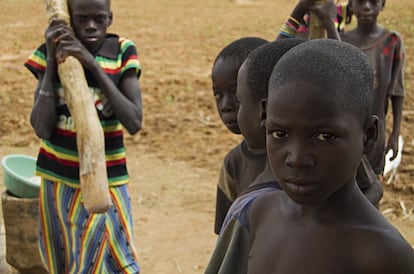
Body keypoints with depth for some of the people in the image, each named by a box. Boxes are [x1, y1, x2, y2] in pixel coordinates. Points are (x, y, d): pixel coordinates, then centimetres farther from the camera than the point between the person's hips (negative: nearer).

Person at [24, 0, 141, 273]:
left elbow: (134, 122, -19)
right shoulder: (51, 53, -6)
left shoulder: (122, 52, -8)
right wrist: (52, 59, -18)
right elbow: (42, 128, -14)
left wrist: (92, 63, -23)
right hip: (60, 180, 2)